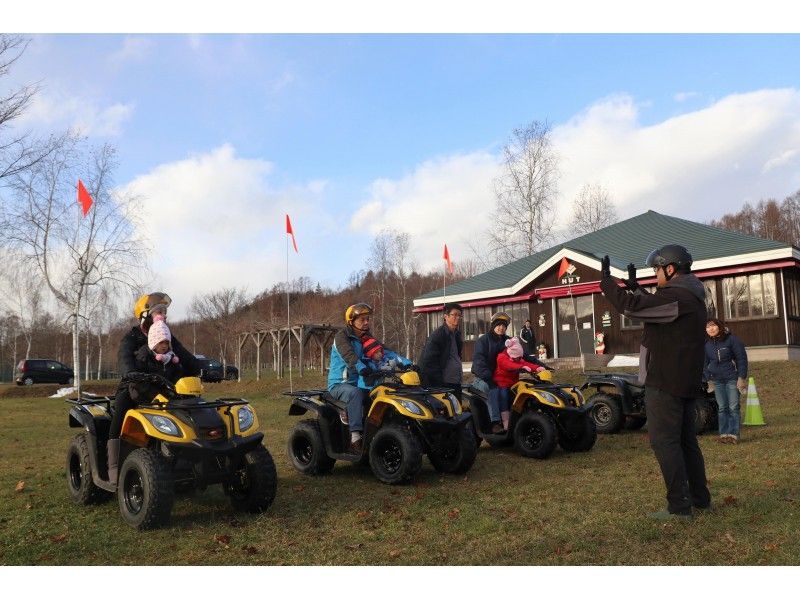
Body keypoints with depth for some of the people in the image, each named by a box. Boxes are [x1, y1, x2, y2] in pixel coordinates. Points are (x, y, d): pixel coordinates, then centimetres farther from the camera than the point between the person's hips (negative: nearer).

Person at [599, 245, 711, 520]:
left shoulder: (675, 298, -18)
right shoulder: (690, 297, 14)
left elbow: (630, 306, -23)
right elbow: (654, 306, 25)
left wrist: (606, 280, -10)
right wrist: (636, 289, 18)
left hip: (664, 383, -10)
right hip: (685, 382, 10)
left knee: (664, 441, -5)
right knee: (685, 440, 17)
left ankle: (679, 506, -3)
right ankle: (699, 497, 25)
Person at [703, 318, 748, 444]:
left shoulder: (731, 339, -7)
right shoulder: (707, 344, 6)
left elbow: (742, 358, -6)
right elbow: (705, 363, 15)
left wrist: (742, 377, -11)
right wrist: (709, 379, 9)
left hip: (732, 378, -4)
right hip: (717, 380, 4)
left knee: (733, 407, -3)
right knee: (722, 408, 5)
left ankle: (733, 434, 0)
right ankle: (724, 434, 9)